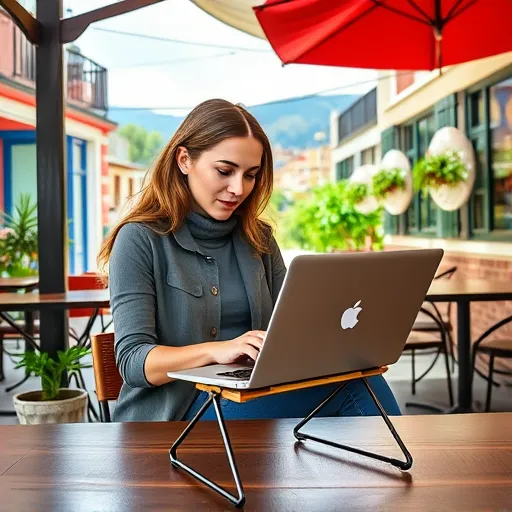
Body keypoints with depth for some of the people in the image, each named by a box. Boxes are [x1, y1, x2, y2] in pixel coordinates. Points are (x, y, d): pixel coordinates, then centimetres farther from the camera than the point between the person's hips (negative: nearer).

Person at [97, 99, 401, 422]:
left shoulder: (258, 238, 12)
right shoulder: (140, 240, -5)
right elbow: (132, 361, -11)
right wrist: (216, 350, -28)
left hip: (254, 396, 6)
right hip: (171, 412, -5)